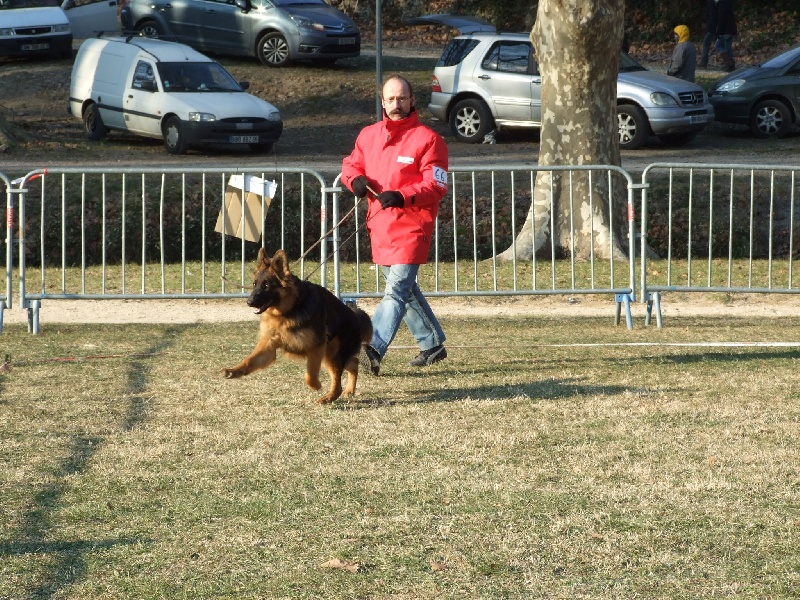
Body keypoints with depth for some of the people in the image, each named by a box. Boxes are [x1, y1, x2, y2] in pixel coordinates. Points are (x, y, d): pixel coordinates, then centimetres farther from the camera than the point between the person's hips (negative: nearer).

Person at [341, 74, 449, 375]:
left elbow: (436, 185, -12)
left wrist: (402, 196, -27)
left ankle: (373, 348, -30)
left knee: (397, 289, -17)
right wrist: (355, 179, -5)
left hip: (411, 227, -7)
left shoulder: (427, 139, -7)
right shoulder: (369, 135, 11)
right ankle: (432, 344, 32)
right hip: (380, 226, 7)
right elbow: (351, 163, 19)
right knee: (404, 289, 17)